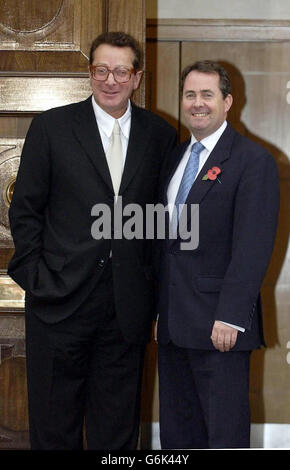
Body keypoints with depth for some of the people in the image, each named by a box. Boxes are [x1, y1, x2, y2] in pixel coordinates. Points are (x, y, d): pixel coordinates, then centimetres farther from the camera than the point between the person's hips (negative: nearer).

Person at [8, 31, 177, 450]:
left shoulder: (161, 135, 5)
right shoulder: (51, 127, -1)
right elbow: (25, 209, 1)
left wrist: (157, 294, 3)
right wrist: (35, 278, -6)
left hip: (128, 304, 2)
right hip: (61, 300, -1)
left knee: (117, 426, 13)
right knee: (54, 422, 10)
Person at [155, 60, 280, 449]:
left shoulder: (253, 161, -9)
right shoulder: (175, 157, 14)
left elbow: (252, 247, -15)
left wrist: (230, 317, -21)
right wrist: (158, 306, 10)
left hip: (219, 322, -7)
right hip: (173, 319, 7)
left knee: (225, 430, 3)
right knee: (177, 427, 15)